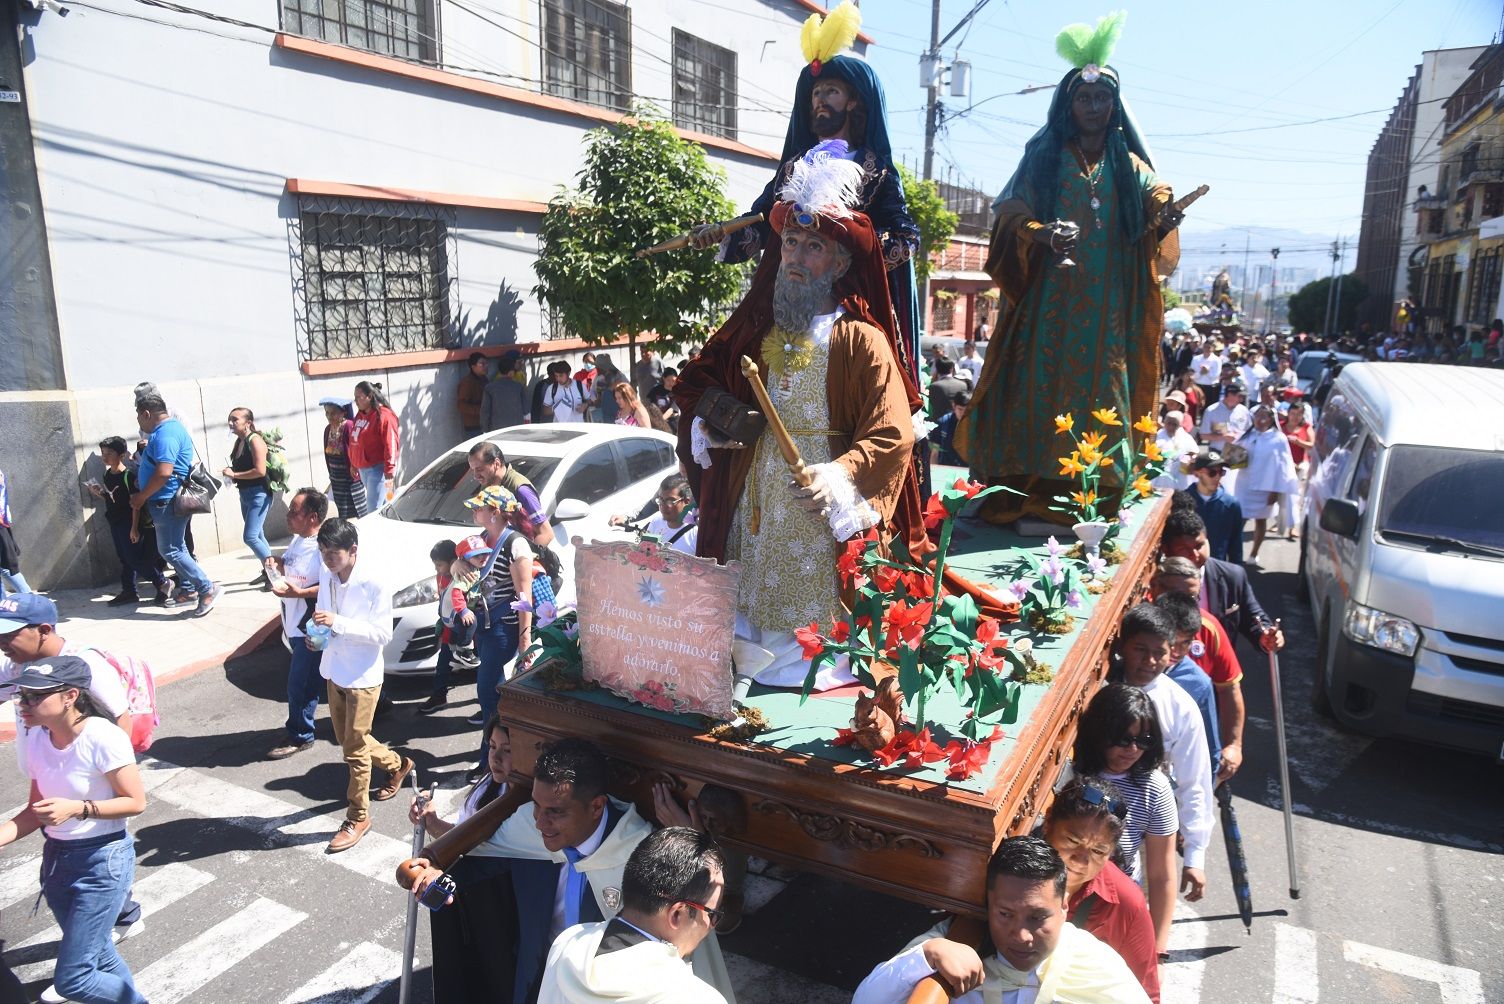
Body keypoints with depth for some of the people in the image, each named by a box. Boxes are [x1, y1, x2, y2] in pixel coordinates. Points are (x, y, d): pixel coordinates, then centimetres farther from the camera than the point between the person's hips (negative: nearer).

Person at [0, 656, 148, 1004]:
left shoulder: (102, 738, -23)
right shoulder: (36, 739, -2)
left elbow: (135, 802, -16)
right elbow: (36, 811, 6)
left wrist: (77, 808, -26)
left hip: (103, 861, -7)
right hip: (56, 858, 7)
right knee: (96, 957, 22)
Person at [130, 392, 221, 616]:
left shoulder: (165, 434, -21)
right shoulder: (172, 427, 13)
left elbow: (163, 473, -29)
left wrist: (141, 497, -18)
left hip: (167, 502, -11)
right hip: (171, 500, 11)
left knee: (170, 551, -7)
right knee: (176, 547, 18)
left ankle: (208, 589, -8)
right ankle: (188, 589, 26)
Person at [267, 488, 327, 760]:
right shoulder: (298, 539, 8)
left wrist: (296, 592, -28)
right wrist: (277, 564, 3)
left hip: (311, 630, -10)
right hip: (294, 625, 10)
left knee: (300, 686, -1)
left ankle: (299, 737, 14)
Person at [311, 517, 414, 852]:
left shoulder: (374, 585, -23)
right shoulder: (326, 576, -2)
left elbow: (383, 633, -22)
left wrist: (338, 623, -31)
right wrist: (316, 634, -7)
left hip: (362, 676, -7)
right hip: (334, 671, 8)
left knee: (355, 749, 2)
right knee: (345, 739, 21)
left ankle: (357, 818, 18)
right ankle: (397, 765, 46)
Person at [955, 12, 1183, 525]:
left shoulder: (1129, 165, 15)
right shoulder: (1043, 158, 8)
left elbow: (1157, 206, 5)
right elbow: (1010, 214, -2)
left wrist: (1163, 219, -20)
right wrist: (1038, 233, -23)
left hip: (1109, 308, 2)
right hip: (1048, 302, -2)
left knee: (1101, 392, 0)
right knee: (1038, 390, -7)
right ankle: (1021, 495, -3)